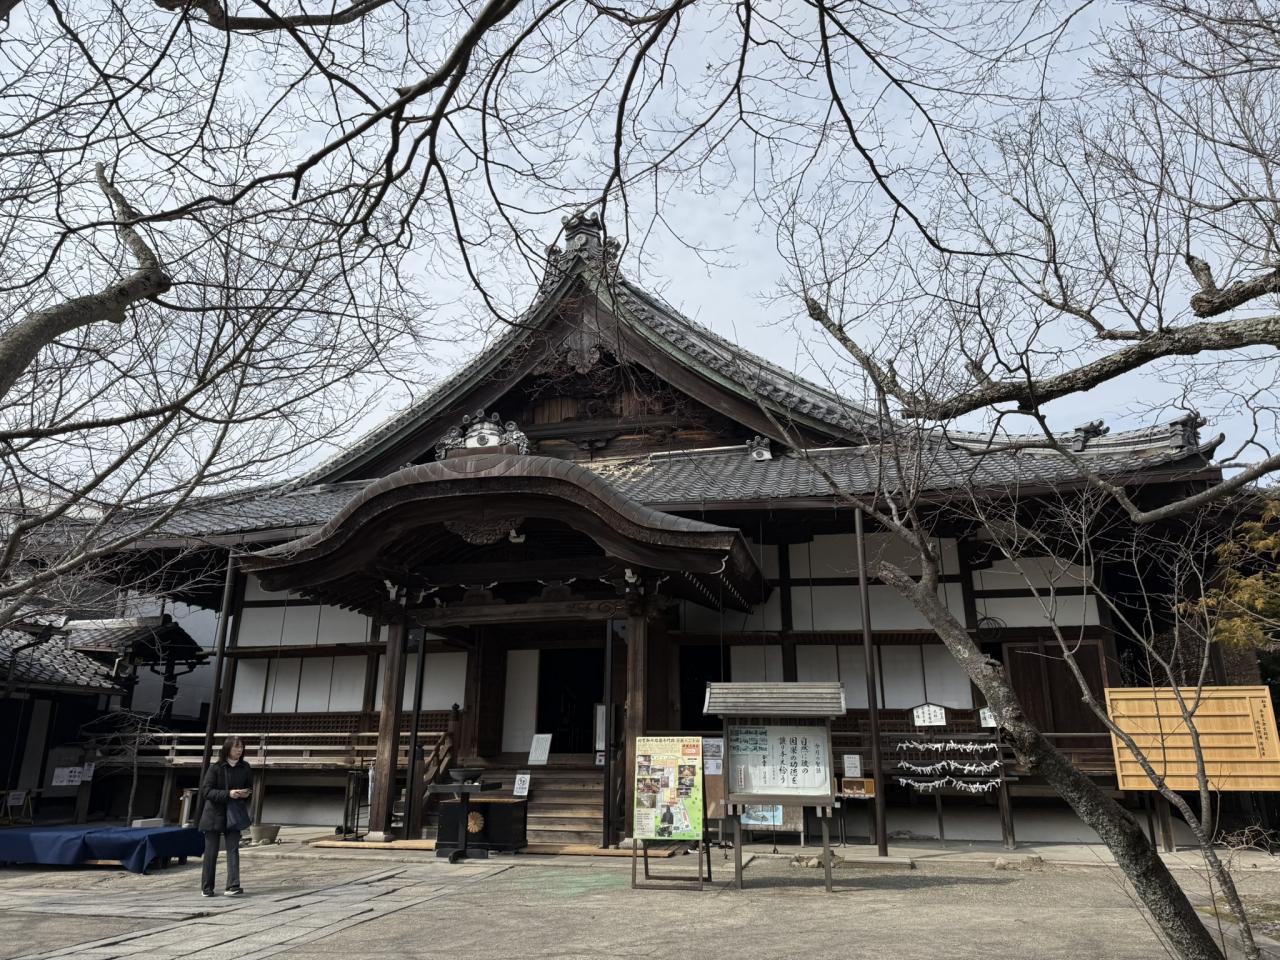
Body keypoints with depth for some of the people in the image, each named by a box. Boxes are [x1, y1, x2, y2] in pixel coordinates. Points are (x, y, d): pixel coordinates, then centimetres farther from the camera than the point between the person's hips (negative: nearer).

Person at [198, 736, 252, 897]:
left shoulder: (244, 768, 2)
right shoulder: (216, 768, -10)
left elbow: (249, 787, 14)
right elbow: (205, 791, -14)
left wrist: (246, 793, -10)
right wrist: (228, 794, -25)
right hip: (214, 813, -2)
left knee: (233, 849, -8)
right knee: (211, 851, 5)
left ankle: (233, 886, -12)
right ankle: (207, 888, 19)